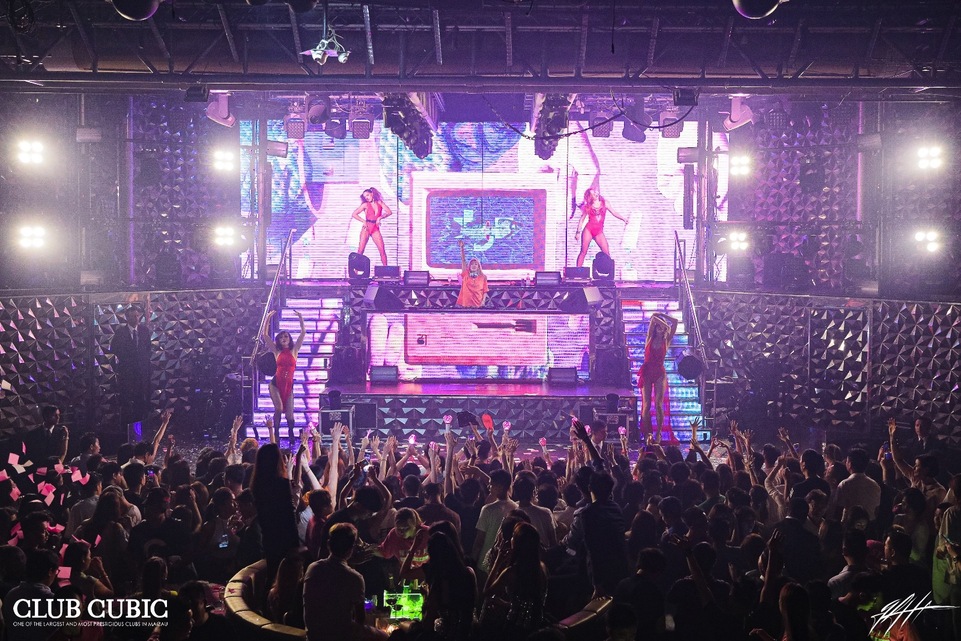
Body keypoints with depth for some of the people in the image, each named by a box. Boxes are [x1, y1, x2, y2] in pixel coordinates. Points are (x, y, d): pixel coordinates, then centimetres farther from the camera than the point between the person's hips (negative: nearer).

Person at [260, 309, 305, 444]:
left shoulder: (294, 350, 6)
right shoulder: (277, 351, 6)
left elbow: (303, 333, -1)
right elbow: (264, 335, 1)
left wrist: (300, 318, -6)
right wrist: (268, 318, -4)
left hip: (289, 385, 1)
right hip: (276, 384, -1)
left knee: (289, 413, 0)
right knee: (279, 408, -18)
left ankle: (291, 433, 29)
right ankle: (276, 434, -2)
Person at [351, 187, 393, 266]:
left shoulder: (379, 203, 8)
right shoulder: (365, 205, 4)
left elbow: (389, 212, -2)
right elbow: (354, 214, 1)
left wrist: (380, 217, -13)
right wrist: (363, 221, -8)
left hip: (375, 229, 1)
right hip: (366, 228, -1)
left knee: (382, 250, -7)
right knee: (360, 250, -5)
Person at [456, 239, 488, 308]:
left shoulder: (483, 277, 9)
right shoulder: (466, 275, 8)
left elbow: (485, 291, 8)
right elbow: (463, 260, 1)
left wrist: (483, 301, -7)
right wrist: (462, 248, -7)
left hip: (478, 305, 0)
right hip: (465, 304, 0)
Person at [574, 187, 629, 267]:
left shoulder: (604, 203, 9)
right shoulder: (588, 206, 5)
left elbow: (613, 213, 9)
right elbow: (582, 219, 9)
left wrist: (623, 218, -6)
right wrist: (578, 232, 3)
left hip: (599, 231, 2)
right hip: (588, 230, -2)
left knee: (607, 252, -9)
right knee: (583, 252, -4)